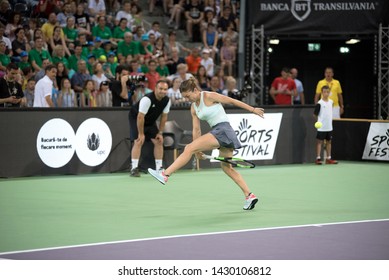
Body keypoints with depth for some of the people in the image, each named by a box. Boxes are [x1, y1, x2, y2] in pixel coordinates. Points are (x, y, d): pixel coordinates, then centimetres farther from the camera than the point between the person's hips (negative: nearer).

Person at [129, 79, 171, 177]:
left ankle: (159, 168, 6)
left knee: (159, 141, -1)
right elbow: (140, 117, -31)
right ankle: (134, 168, -18)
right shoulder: (147, 99, -34)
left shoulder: (167, 100, -14)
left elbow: (164, 117, -2)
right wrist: (141, 134, -26)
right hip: (136, 119, -7)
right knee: (139, 142, -19)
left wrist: (160, 133, -3)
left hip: (150, 121, 7)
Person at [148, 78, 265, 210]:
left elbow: (233, 101, -3)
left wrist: (253, 109, 0)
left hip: (223, 129, -10)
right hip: (216, 132, 10)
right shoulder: (193, 108, 15)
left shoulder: (209, 96, -8)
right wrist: (197, 150, 9)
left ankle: (165, 175, -20)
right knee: (227, 167, 14)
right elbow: (196, 129, 15)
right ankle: (250, 196, 17)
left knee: (189, 148, -17)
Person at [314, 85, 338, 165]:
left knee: (329, 142, 10)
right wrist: (318, 122, -6)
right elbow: (315, 114, -8)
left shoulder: (331, 102, 7)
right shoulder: (319, 103, -11)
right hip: (321, 127, -6)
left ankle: (328, 158, 17)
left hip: (329, 127, 6)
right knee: (319, 142, -3)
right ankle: (318, 158, -1)